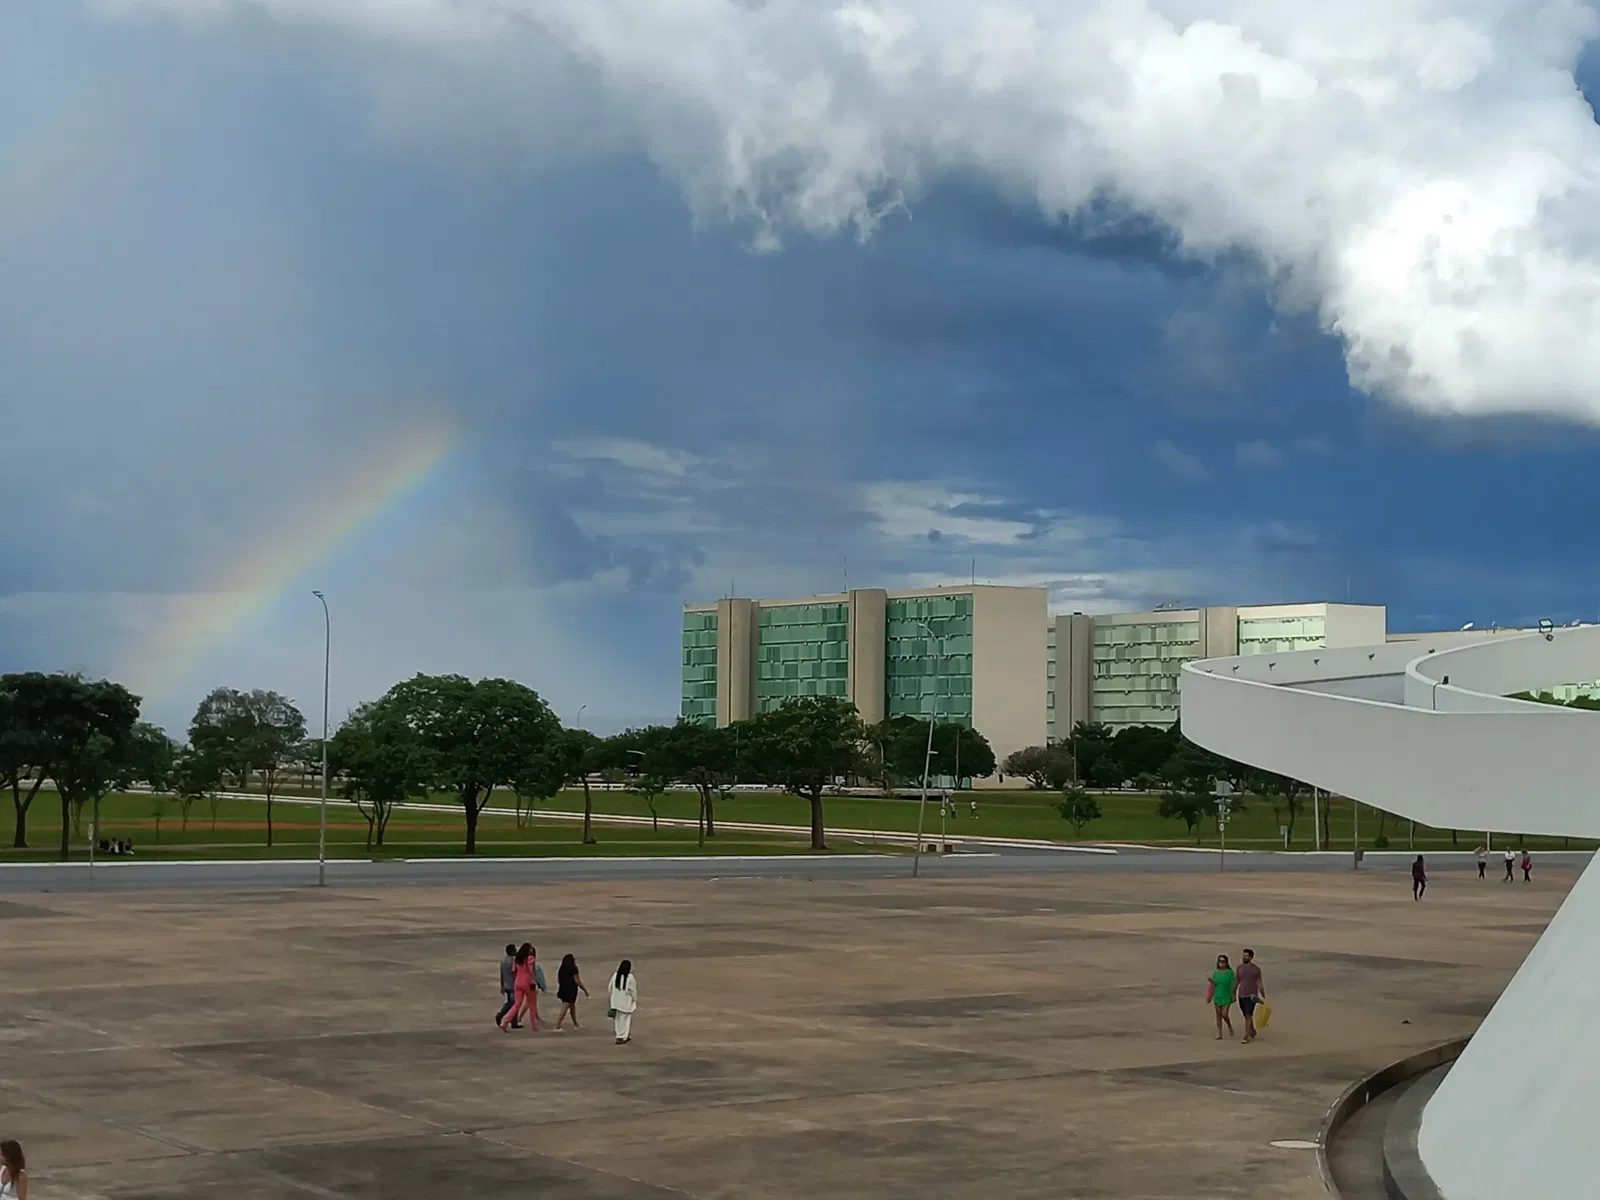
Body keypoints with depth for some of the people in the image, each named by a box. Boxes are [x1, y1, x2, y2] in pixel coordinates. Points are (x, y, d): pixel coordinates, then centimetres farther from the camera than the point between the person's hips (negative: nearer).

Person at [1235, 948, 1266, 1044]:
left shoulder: (1256, 969, -7)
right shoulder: (1240, 967, 4)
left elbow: (1260, 984, -5)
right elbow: (1236, 981, 11)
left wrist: (1264, 998, -5)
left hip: (1252, 996, -5)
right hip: (1241, 996, 5)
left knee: (1248, 1016, -12)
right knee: (1246, 1016, 15)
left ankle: (1246, 1038, -10)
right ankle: (1253, 1032, 38)